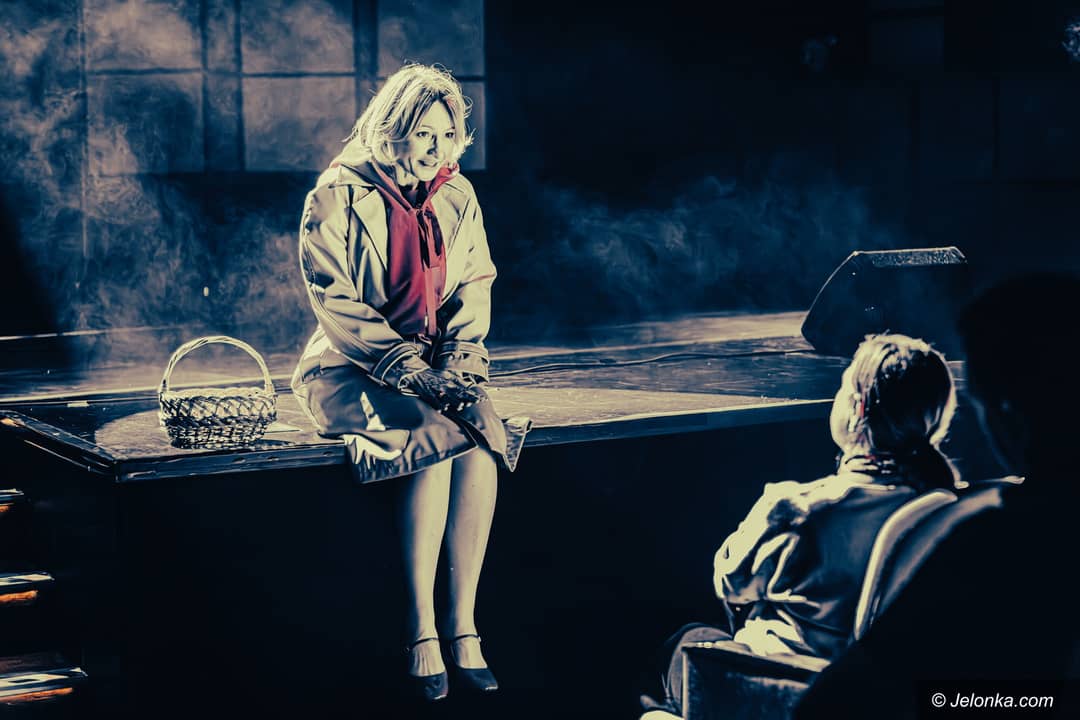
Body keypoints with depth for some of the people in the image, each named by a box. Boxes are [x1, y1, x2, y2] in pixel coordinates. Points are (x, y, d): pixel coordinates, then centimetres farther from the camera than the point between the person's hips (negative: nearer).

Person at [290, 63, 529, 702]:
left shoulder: (457, 196, 9)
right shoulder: (339, 198, -7)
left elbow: (476, 285, 8)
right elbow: (336, 303, -12)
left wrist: (456, 360, -11)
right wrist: (412, 368, -21)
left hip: (437, 367, 4)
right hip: (354, 369, -4)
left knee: (481, 436, -28)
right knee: (437, 432, -33)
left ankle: (463, 626, -25)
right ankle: (422, 633, -28)